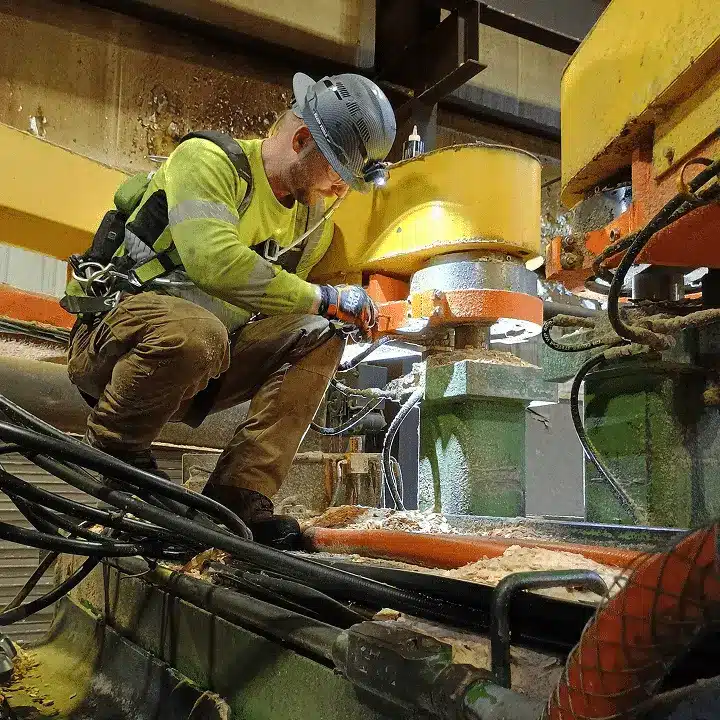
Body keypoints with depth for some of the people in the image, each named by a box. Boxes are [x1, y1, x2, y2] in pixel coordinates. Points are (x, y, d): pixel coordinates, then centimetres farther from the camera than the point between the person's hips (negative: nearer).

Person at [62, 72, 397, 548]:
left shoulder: (314, 223, 10)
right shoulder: (206, 159, -13)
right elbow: (214, 261, -29)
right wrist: (324, 299, -22)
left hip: (207, 365, 7)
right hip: (116, 338, -7)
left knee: (318, 339, -13)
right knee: (195, 332, -39)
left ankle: (240, 495, -19)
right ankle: (112, 452, -12)